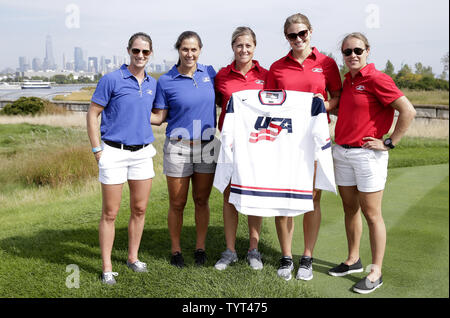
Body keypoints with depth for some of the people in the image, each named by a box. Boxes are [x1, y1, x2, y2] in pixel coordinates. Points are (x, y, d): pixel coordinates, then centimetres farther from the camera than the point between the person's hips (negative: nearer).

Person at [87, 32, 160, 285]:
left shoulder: (153, 84, 9)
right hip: (114, 152, -5)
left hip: (142, 153, 5)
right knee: (110, 213, 1)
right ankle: (107, 268, 11)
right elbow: (92, 115, -5)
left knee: (140, 210, 10)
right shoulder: (111, 80, -6)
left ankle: (133, 258, 27)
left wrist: (149, 145, 12)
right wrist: (97, 150, -9)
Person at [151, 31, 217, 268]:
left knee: (202, 201, 10)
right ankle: (176, 250, 21)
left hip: (207, 146, 2)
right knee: (177, 203, 4)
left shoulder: (209, 73, 6)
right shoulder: (166, 81, -3)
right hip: (178, 146, -2)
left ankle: (200, 248, 24)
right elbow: (159, 117, 0)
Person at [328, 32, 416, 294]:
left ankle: (376, 272, 10)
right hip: (342, 152, 7)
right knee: (350, 208, 15)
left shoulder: (376, 79, -12)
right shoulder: (347, 81, 11)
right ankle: (353, 260, 29)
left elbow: (408, 111, -17)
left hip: (367, 155, -7)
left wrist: (390, 143, -14)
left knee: (371, 214, 0)